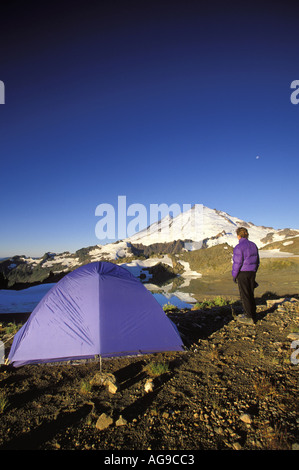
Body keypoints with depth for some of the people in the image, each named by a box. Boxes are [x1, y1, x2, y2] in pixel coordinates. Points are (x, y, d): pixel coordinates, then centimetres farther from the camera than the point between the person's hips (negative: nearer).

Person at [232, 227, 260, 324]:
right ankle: (252, 314, 24)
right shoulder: (253, 245, 8)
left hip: (242, 273, -7)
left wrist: (234, 275, -6)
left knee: (244, 295, 0)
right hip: (252, 272, 7)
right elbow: (257, 261, 14)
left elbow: (237, 263, -16)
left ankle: (249, 318, 4)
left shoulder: (238, 247, -15)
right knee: (251, 294, 15)